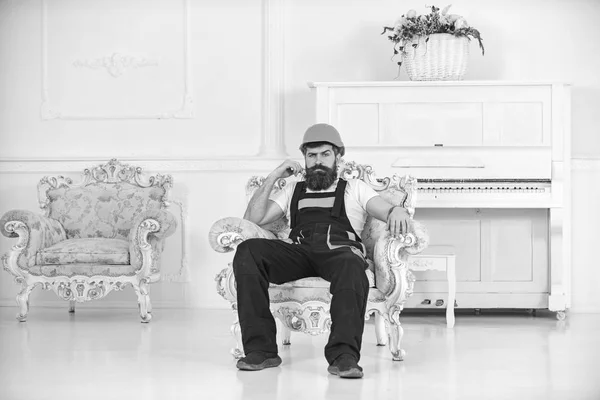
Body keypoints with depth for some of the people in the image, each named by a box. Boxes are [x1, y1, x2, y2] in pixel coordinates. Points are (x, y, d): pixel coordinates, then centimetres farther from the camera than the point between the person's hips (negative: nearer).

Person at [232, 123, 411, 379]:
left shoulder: (354, 189, 27)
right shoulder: (293, 191, 32)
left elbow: (385, 210, 9)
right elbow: (252, 219, 21)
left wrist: (397, 211, -17)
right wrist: (273, 177, 14)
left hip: (339, 249, -2)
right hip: (297, 250, 2)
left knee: (351, 264, -41)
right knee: (247, 251, -29)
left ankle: (344, 355, -47)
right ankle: (260, 348, -30)